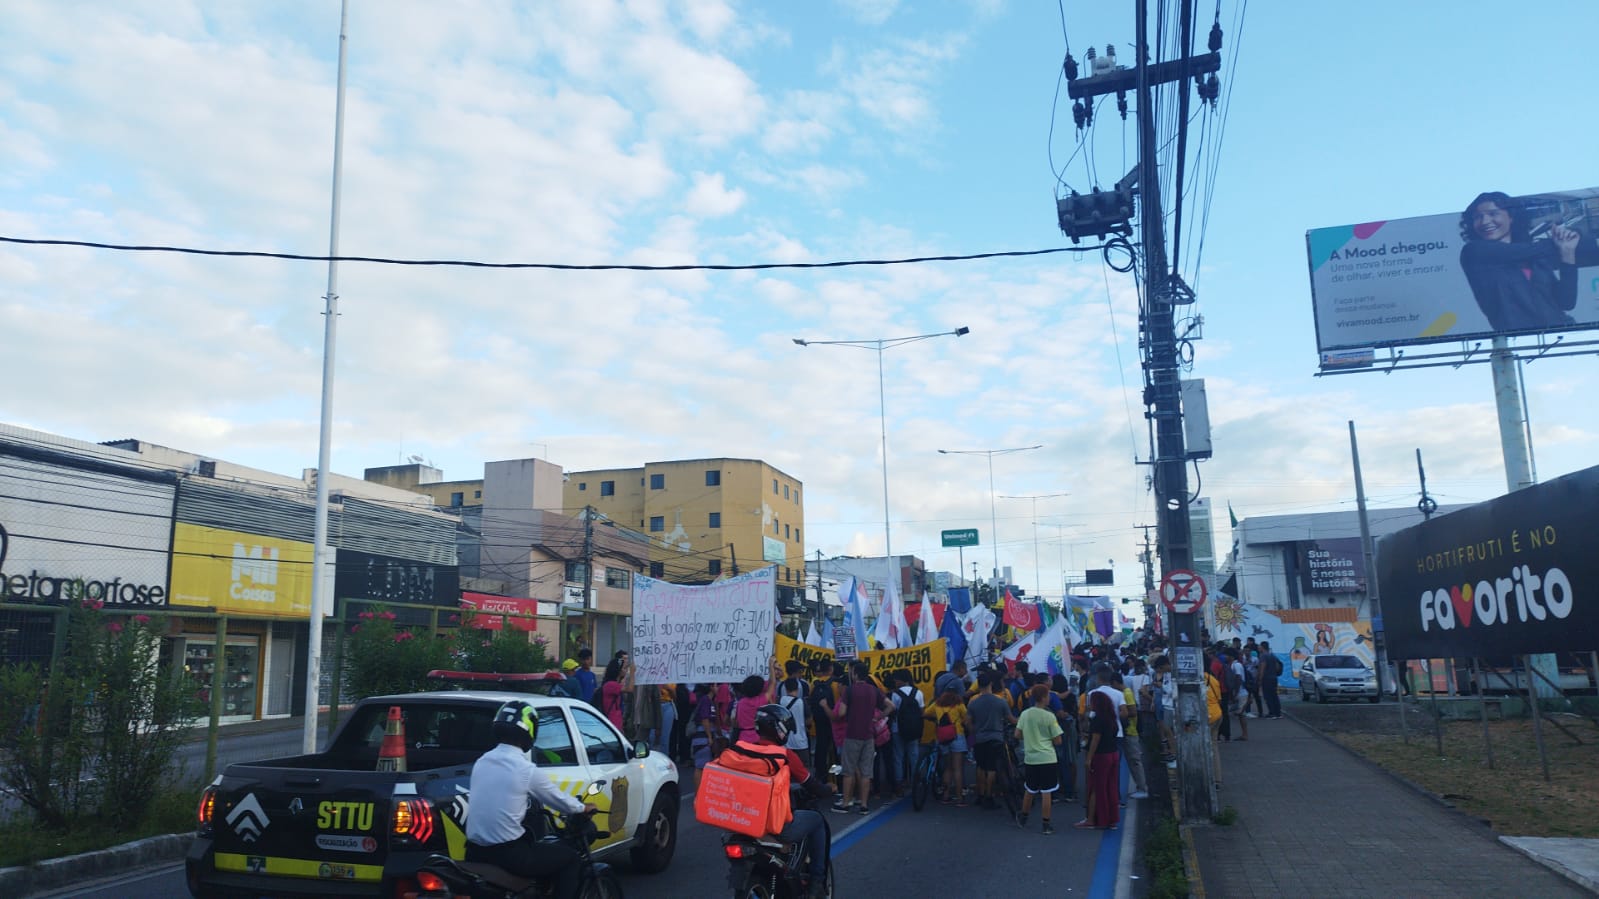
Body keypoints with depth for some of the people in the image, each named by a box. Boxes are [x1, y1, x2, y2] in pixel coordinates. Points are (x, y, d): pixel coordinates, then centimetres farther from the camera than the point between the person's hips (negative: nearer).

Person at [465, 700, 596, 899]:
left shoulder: (481, 762, 6)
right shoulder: (528, 770, -13)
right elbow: (558, 799, 2)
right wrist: (583, 808, 22)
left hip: (475, 852, 7)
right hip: (508, 853, -7)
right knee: (569, 858, 12)